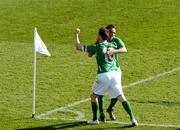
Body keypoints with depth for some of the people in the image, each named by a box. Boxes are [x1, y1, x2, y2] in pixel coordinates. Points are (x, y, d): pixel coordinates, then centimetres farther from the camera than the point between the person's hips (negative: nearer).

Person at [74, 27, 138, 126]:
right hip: (114, 73, 4)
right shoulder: (112, 45, 11)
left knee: (93, 96, 17)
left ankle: (95, 120, 18)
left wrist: (76, 34, 17)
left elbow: (78, 47, 4)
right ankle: (132, 119, -9)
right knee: (121, 97, 2)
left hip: (103, 76, -4)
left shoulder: (96, 47, -2)